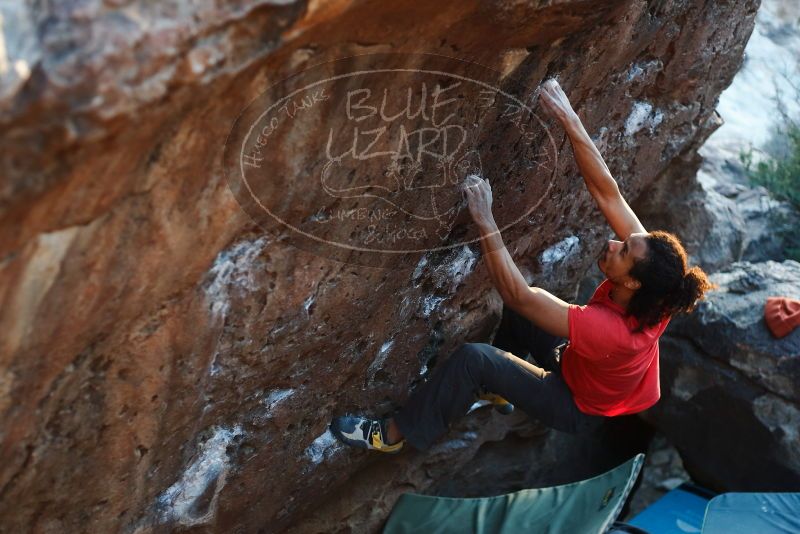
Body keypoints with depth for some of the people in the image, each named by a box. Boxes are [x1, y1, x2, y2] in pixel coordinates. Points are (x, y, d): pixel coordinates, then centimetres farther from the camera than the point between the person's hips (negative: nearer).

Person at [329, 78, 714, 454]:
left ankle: (394, 434, -4)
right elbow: (607, 193, -27)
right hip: (580, 368, 8)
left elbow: (515, 293, -41)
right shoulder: (648, 297, -25)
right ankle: (498, 383, 32)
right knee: (518, 309, 9)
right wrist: (569, 120, -33)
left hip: (579, 408, -7)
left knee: (473, 357, -23)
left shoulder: (610, 330, -43)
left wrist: (484, 220, -41)